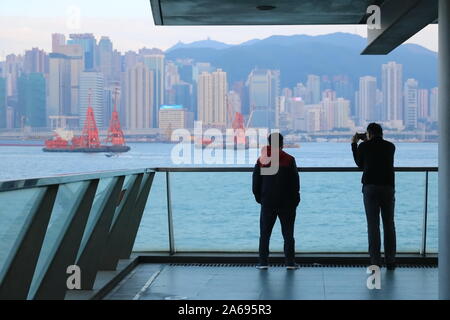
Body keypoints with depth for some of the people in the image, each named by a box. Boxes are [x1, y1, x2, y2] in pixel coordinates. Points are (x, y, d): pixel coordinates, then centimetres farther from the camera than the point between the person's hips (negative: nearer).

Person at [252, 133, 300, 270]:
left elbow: (256, 182, 4)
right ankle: (290, 262, 2)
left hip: (267, 202, 1)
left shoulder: (261, 160, 2)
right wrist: (295, 199, 7)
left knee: (265, 233, 6)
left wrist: (259, 198, 15)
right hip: (287, 202, -1)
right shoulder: (289, 160, -4)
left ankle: (263, 262, 3)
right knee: (288, 233, 4)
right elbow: (295, 182, -3)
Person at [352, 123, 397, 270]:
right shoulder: (390, 146, 8)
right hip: (388, 187, 2)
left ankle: (375, 262, -5)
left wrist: (354, 144, 24)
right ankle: (390, 261, 11)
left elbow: (360, 164, 14)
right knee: (389, 225, 9)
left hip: (370, 188, -2)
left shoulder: (364, 146, 0)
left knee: (373, 225, -2)